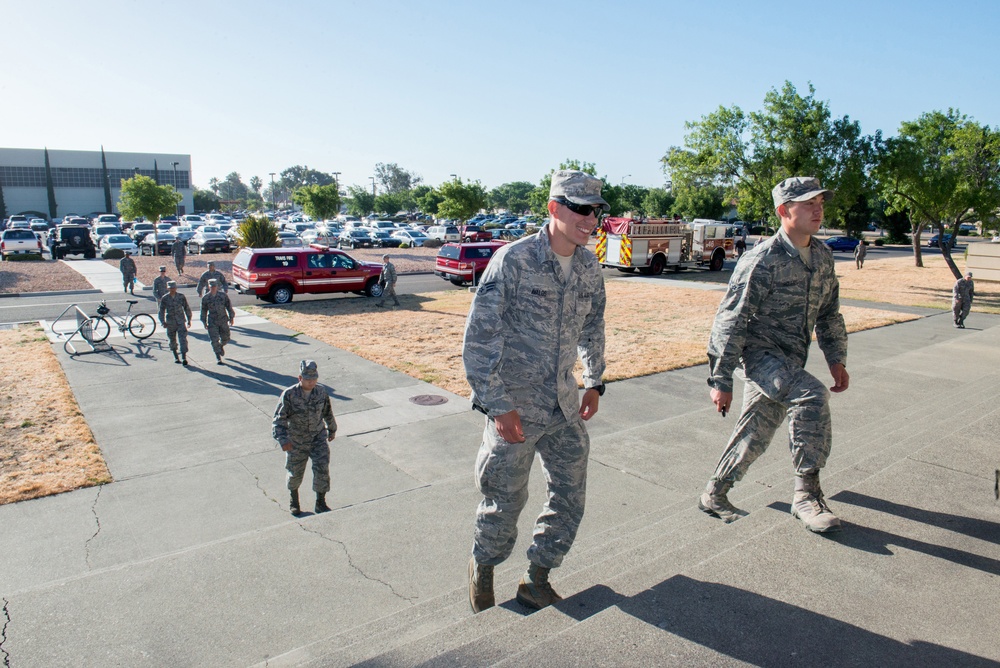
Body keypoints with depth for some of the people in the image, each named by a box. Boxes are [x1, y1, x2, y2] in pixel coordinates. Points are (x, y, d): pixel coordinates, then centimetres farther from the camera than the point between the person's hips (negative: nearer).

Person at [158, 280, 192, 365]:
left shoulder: (181, 297, -1)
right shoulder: (164, 298, -1)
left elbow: (187, 308, 8)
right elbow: (161, 311, 1)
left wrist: (189, 320, 10)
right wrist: (163, 322, -10)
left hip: (180, 322, -1)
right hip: (170, 323, 1)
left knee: (183, 339, -13)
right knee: (172, 341, 12)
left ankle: (184, 358, -14)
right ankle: (176, 357, 29)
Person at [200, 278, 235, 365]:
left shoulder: (223, 295, -1)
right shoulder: (205, 298, -1)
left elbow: (229, 306, 5)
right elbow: (204, 311, 7)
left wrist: (231, 317, 2)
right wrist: (204, 322, 7)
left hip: (223, 321, 1)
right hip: (212, 322, -1)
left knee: (225, 339, 9)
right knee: (214, 340, -6)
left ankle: (221, 346, 45)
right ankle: (218, 358, 4)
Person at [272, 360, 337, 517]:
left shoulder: (321, 392, -11)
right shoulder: (289, 395, -20)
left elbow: (328, 412, 7)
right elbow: (279, 420, -20)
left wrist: (332, 429, 21)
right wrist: (282, 439, -34)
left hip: (318, 438, 1)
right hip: (296, 441, -1)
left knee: (322, 469, -9)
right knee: (295, 473, 15)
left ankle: (320, 503, 10)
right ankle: (294, 499, 45)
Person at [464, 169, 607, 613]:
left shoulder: (590, 268, 2)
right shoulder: (513, 260, -17)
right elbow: (479, 338, -17)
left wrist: (594, 382, 15)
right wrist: (499, 404, -18)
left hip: (565, 405, 6)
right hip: (515, 406, -6)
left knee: (571, 497, 10)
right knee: (506, 498, 7)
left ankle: (537, 581, 31)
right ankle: (483, 568, 38)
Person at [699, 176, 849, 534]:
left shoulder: (822, 256, 7)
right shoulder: (763, 260, -17)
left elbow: (829, 313, 19)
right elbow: (730, 321, -17)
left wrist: (837, 360, 10)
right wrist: (721, 380, -17)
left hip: (790, 360, 8)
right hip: (761, 353, -7)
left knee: (755, 435, 10)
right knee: (811, 397, -29)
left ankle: (715, 494, 27)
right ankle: (806, 493, -15)